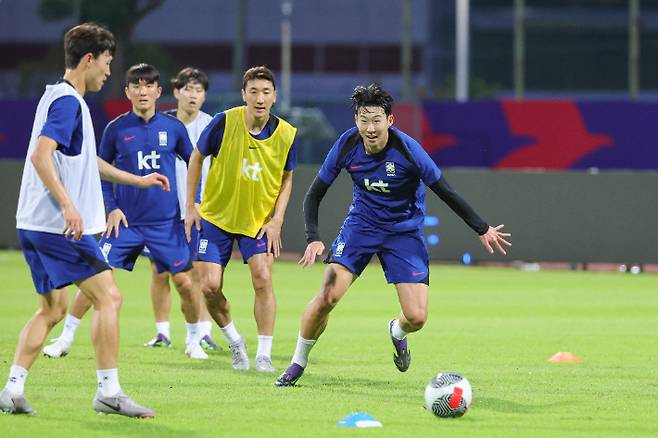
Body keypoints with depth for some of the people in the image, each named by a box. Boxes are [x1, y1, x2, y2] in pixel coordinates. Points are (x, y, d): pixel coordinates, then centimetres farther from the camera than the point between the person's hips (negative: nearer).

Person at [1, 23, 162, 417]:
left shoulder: (64, 98, 19)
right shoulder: (67, 101, -12)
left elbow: (84, 160, 32)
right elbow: (41, 155, -24)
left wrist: (137, 180, 38)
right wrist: (68, 205, -30)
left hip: (36, 224, 10)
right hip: (59, 225, -10)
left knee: (52, 308, 13)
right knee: (108, 296, -7)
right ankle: (109, 391, -7)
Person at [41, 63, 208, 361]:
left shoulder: (173, 128, 0)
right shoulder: (116, 129, -1)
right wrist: (112, 207, -1)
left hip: (166, 223, 0)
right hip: (126, 221, 0)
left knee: (184, 282, -3)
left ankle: (194, 341, 20)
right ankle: (66, 338, 5)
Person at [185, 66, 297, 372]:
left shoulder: (286, 134, -11)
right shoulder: (225, 122, -17)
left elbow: (286, 178, 5)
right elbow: (197, 158, -2)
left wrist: (276, 220, -5)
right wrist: (190, 206, -3)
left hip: (259, 219, 1)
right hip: (216, 216, 0)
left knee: (262, 278, -15)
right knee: (209, 286, -7)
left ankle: (264, 354, -4)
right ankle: (234, 341, 20)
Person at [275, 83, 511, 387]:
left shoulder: (407, 150, -23)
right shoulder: (347, 145, -15)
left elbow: (445, 193, -13)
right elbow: (314, 195, -6)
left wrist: (482, 230, -8)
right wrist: (313, 239, -19)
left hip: (404, 233, -1)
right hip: (361, 225, 1)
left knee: (416, 317, -11)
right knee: (326, 298, -18)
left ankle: (397, 332, 29)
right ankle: (298, 363, 4)